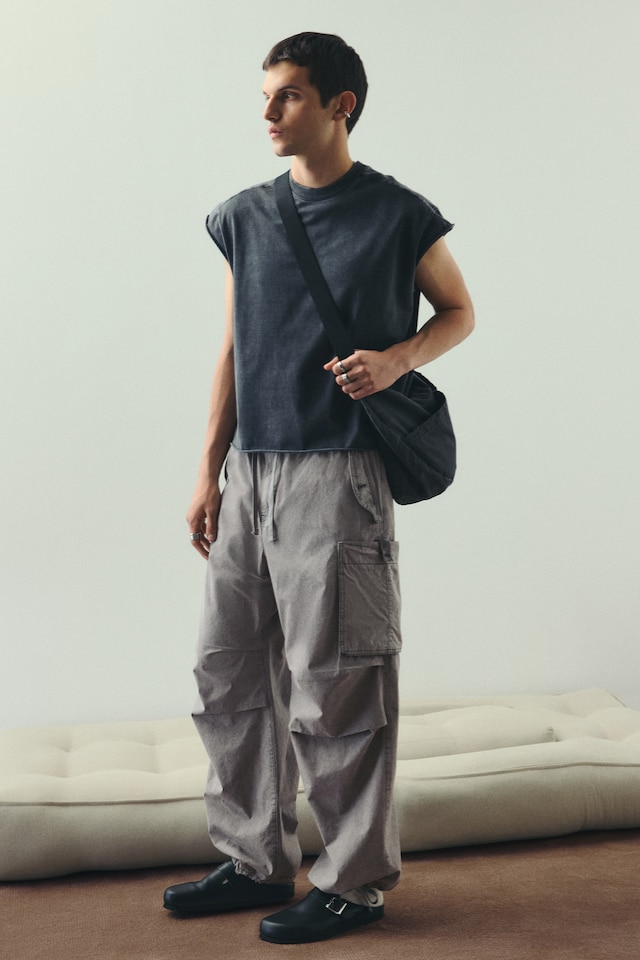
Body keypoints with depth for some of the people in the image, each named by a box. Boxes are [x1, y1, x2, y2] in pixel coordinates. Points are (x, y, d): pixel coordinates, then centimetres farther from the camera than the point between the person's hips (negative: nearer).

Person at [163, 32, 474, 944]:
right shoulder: (244, 217, 12)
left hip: (336, 470, -6)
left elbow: (460, 311, 9)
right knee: (229, 674, 11)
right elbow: (233, 350, 14)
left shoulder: (398, 214, -3)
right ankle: (255, 860, 26)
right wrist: (209, 474, 10)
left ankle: (355, 881, 15)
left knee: (332, 689, -2)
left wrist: (397, 358, -13)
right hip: (250, 472, 6)